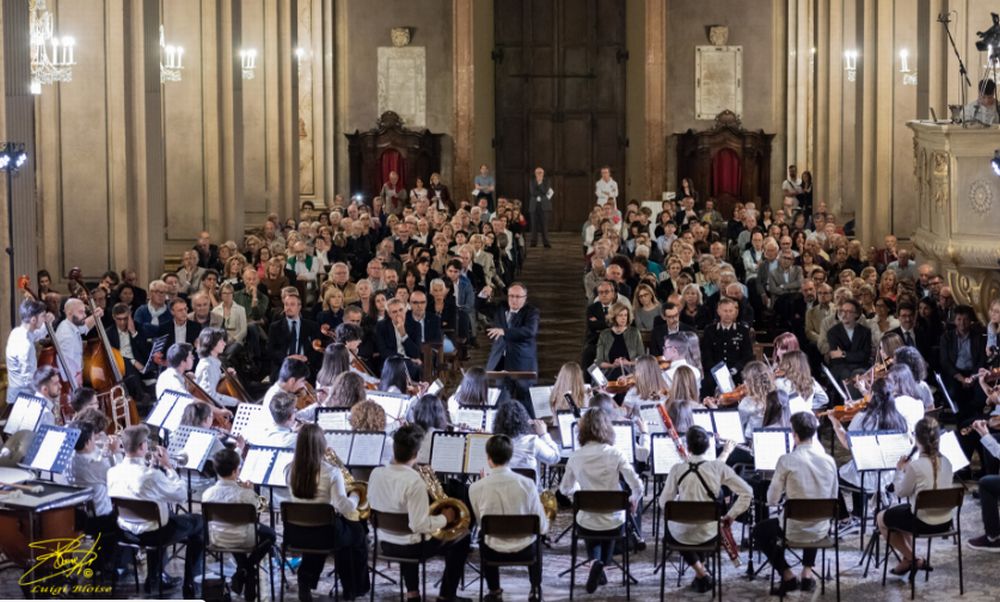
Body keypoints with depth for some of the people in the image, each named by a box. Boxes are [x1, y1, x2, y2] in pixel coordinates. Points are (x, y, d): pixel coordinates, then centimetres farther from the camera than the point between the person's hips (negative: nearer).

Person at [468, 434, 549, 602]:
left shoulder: (476, 488, -16)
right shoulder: (526, 483, -18)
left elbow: (480, 521, 3)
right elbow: (542, 526, -12)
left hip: (494, 552, 0)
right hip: (524, 551, 0)